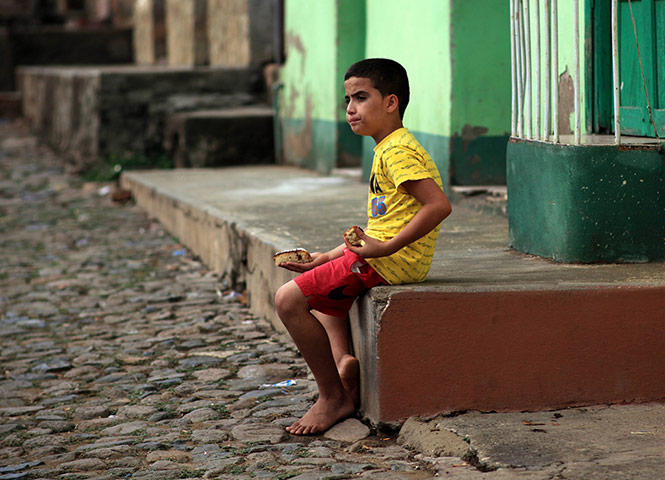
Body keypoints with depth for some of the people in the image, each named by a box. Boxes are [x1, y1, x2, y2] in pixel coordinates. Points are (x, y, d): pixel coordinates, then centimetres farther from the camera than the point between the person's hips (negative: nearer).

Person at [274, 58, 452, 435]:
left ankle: (334, 397, -6)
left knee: (290, 299, -15)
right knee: (322, 288, 36)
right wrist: (329, 257, 14)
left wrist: (385, 248, -28)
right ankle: (345, 359, 13)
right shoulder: (388, 149, 17)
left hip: (392, 262, -12)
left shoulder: (398, 151, -15)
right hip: (382, 255, 12)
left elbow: (439, 205, -28)